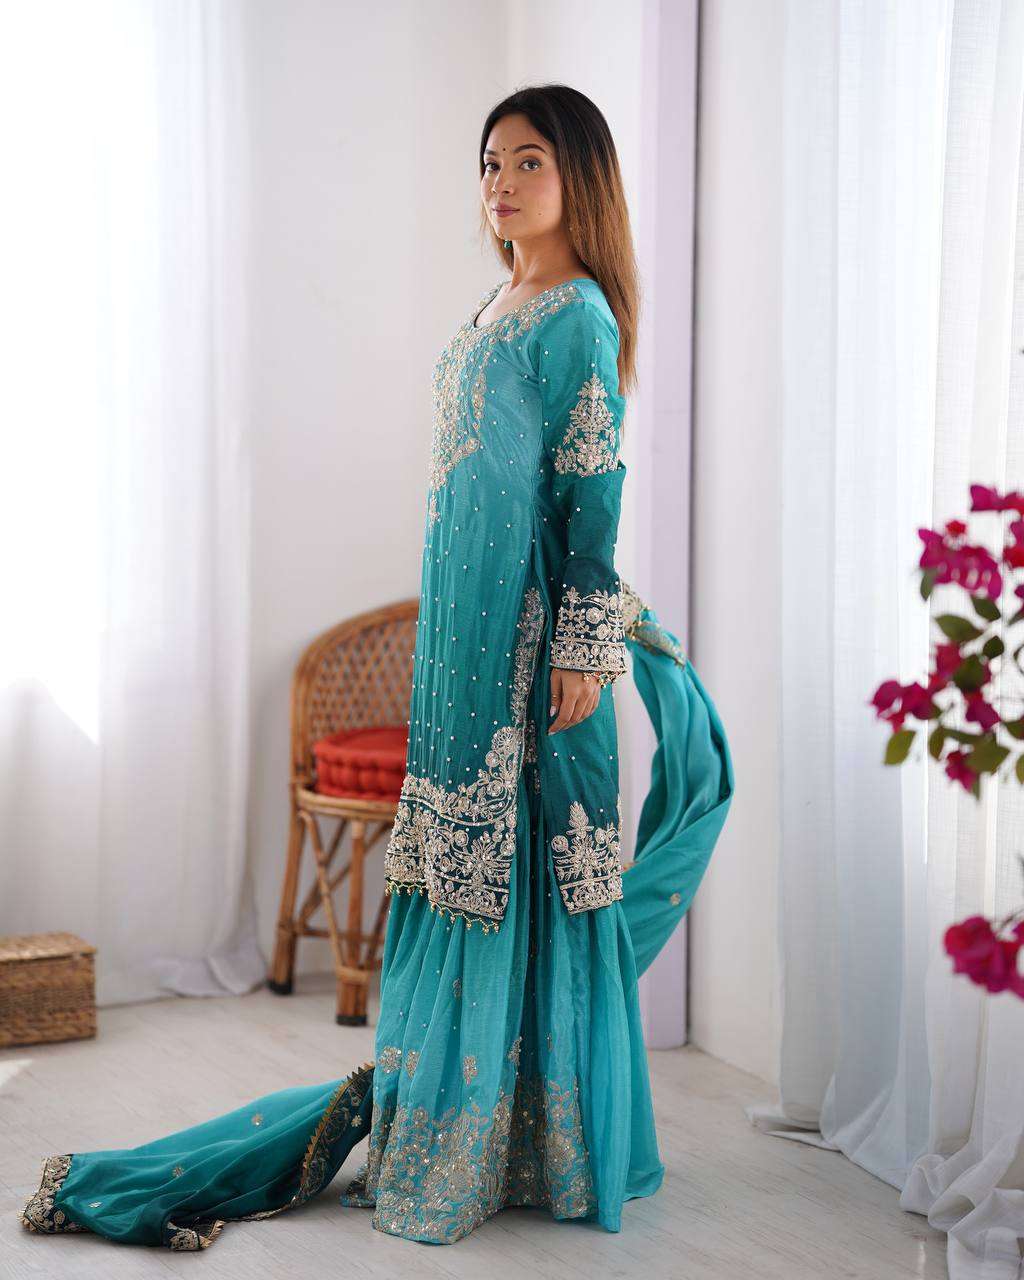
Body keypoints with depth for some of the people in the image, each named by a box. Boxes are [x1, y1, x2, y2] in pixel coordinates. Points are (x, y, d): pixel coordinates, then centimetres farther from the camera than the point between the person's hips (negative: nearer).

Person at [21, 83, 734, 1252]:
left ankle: (553, 1148, 8)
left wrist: (582, 649, -18)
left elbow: (594, 494, -14)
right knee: (460, 865, 11)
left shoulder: (578, 314, -10)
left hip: (529, 627, -9)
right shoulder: (497, 309, 17)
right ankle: (442, 1116, 20)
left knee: (527, 864, -3)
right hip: (464, 623, 9)